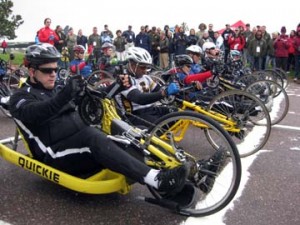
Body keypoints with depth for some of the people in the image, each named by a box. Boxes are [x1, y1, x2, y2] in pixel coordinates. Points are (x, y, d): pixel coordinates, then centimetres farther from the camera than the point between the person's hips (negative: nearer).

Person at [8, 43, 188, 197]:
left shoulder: (56, 91, 24)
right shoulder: (21, 97, 3)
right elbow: (36, 113, -23)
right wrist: (66, 94, -42)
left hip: (82, 145, 7)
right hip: (56, 155, -7)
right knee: (92, 135, -36)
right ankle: (158, 179, -47)